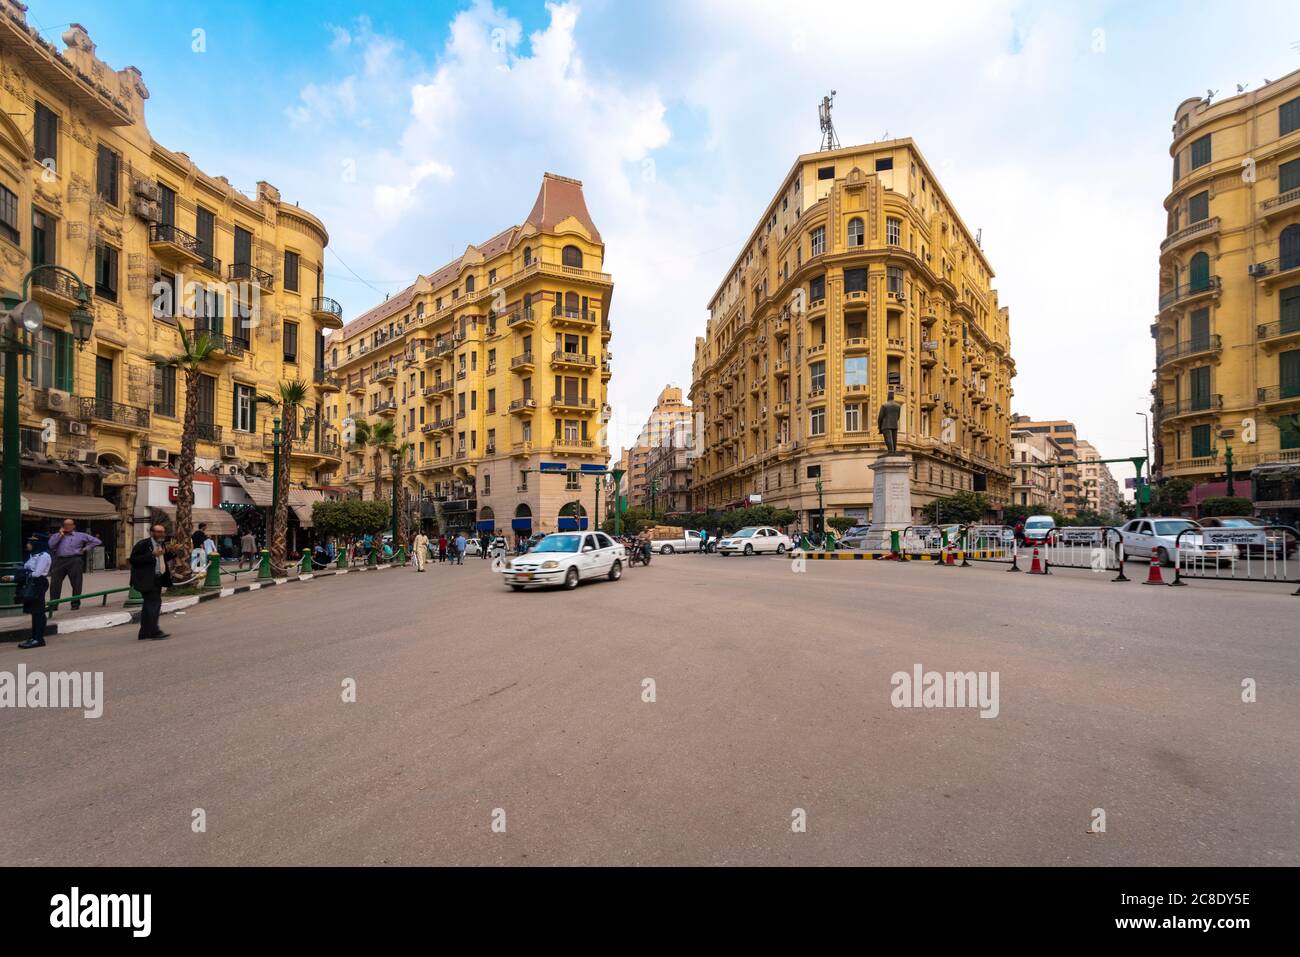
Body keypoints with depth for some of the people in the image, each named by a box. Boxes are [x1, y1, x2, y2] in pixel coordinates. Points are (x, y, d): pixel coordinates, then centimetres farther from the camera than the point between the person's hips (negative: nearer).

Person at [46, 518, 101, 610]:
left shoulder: (81, 535, 14)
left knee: (76, 584, -2)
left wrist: (85, 548, 5)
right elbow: (51, 545, -1)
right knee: (54, 583, -1)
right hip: (59, 561, 2)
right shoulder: (56, 535, 19)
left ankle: (75, 604, 5)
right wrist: (60, 535, 1)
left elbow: (97, 541, 12)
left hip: (74, 561, -2)